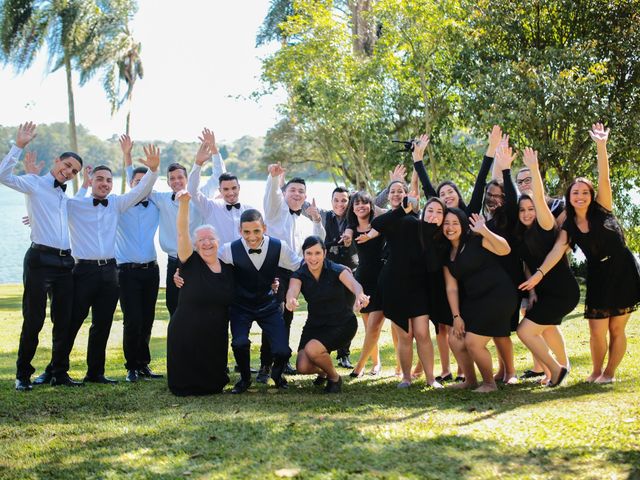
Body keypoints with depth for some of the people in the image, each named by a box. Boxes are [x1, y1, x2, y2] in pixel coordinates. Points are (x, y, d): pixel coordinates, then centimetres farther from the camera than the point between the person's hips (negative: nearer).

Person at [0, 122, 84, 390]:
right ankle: (23, 375, 4)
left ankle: (58, 372, 16)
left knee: (64, 321, 7)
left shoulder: (65, 196, 20)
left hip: (64, 261, 7)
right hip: (40, 258, -7)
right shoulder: (34, 184, 1)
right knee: (33, 321, -5)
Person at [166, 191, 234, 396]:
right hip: (186, 338, -3)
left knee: (214, 385, 13)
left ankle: (213, 383, 43)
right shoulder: (191, 263, -7)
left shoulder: (228, 270, 5)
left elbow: (233, 301, 19)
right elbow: (182, 233, -21)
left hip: (216, 340, 3)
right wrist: (184, 203, -35)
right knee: (185, 386, 3)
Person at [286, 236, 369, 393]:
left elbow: (353, 284, -36)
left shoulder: (336, 270, -16)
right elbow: (293, 290, -30)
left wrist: (359, 295, -61)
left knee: (312, 349, -29)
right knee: (302, 367, -14)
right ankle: (322, 370, 23)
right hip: (315, 325, 4)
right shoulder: (299, 275, -9)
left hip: (342, 324, -4)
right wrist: (291, 300, -57)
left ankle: (334, 378, 1)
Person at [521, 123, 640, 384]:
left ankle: (609, 373, 16)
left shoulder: (602, 210, -5)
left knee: (616, 329, 0)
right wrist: (539, 274, -26)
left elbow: (604, 178, -17)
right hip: (598, 276, 2)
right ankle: (596, 371, 19)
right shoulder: (568, 227, 2)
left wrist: (601, 146, -29)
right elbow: (557, 252, -10)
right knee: (597, 330, -3)